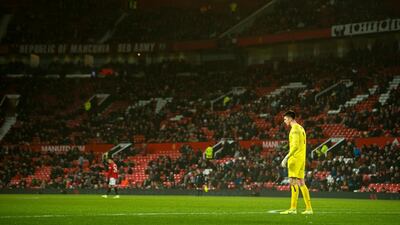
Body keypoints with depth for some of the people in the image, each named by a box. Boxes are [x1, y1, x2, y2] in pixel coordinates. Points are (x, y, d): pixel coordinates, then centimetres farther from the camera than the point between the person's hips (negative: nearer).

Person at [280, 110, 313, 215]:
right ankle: (309, 208, 8)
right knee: (301, 183, 10)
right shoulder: (301, 128, 20)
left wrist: (286, 158, -22)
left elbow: (295, 146, -20)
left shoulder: (295, 129, -10)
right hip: (301, 159, 10)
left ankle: (293, 208, -16)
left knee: (294, 182, -12)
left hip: (295, 158, -10)